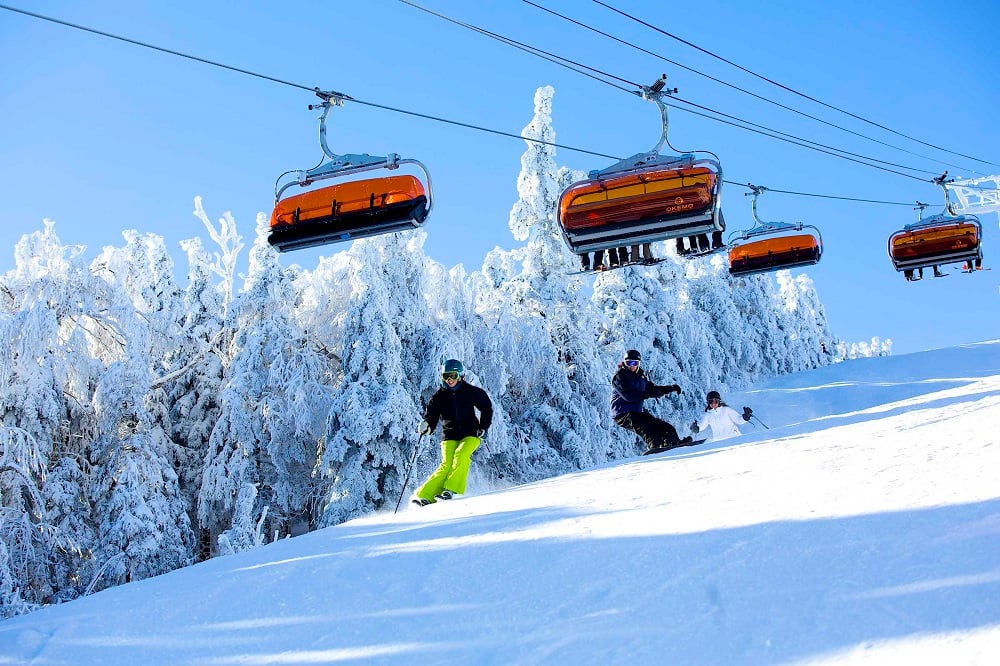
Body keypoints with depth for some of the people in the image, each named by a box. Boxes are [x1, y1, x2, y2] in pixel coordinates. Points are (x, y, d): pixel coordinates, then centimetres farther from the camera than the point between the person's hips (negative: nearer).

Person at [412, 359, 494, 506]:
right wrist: (426, 426, -21)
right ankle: (424, 496, -18)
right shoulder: (439, 396, 2)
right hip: (450, 436, 0)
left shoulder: (471, 392, 0)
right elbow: (431, 416, 2)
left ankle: (451, 489, -28)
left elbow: (487, 407, 12)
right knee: (446, 465, -19)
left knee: (461, 455, -30)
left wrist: (483, 427, 4)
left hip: (470, 434, 0)